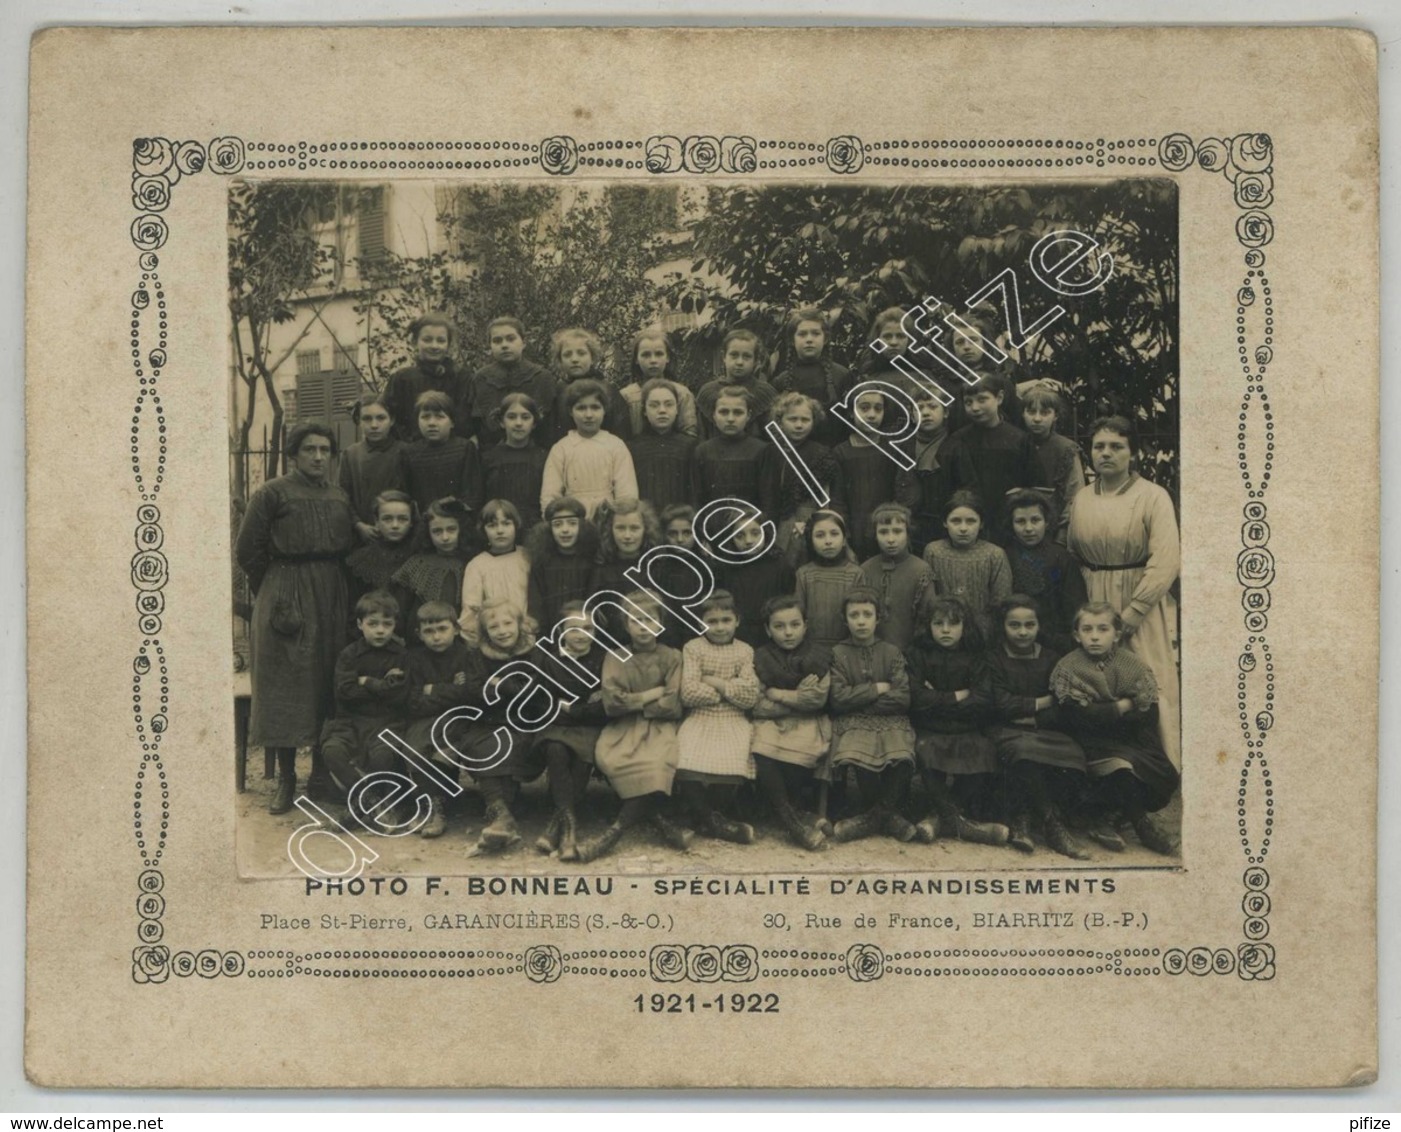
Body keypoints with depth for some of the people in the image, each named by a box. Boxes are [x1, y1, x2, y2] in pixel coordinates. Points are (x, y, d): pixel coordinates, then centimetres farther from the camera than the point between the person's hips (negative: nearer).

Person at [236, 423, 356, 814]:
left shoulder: (340, 498, 13)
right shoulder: (272, 494, -3)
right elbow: (247, 550, -3)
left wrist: (333, 588, 9)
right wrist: (273, 590, 1)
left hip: (331, 600, 5)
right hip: (285, 601, -5)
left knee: (329, 685, 5)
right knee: (284, 689, -2)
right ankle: (286, 779, 3)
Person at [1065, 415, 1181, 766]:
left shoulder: (1153, 497, -6)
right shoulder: (1082, 500, 9)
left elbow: (1165, 563, -13)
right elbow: (1071, 556, 14)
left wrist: (1129, 616, -15)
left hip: (1144, 610, -4)